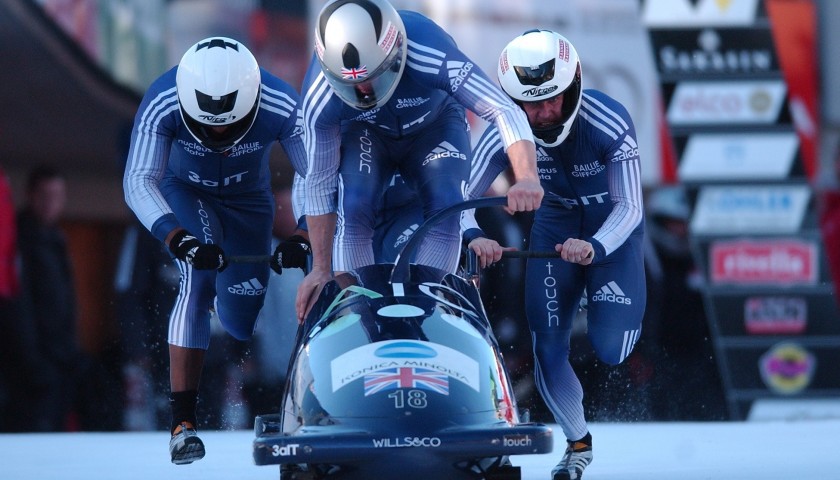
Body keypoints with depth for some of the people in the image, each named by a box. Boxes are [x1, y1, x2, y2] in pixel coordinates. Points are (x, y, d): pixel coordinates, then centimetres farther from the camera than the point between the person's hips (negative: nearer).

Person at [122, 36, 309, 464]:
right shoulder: (161, 103, -35)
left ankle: (226, 297, 43)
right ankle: (183, 419, -31)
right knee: (198, 276, -30)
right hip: (184, 193, -2)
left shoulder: (282, 107, -32)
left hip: (248, 201, 2)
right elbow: (139, 182, -38)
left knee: (242, 326, 3)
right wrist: (178, 239, -53)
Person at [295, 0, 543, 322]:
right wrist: (320, 269, -17)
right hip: (364, 134, 0)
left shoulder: (430, 53, -41)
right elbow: (320, 183, -22)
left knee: (445, 206, -22)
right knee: (353, 209, -24)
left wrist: (527, 178, -57)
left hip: (434, 125, 0)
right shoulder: (318, 97, -34)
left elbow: (505, 112, -40)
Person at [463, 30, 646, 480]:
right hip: (555, 222, 2)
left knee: (610, 348, -14)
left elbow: (630, 207, -30)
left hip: (613, 225, -2)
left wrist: (593, 248, -49)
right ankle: (578, 442, 18)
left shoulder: (610, 123, -31)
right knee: (548, 349, -7)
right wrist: (473, 236, -45)